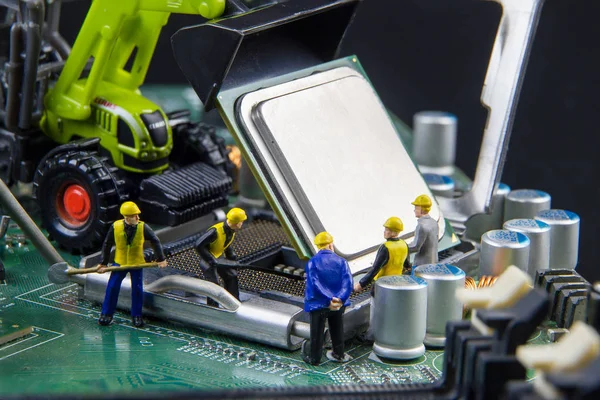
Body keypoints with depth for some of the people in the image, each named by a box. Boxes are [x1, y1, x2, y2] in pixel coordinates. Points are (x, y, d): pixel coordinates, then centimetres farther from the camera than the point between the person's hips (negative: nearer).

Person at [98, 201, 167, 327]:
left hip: (137, 263, 0)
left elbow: (155, 241, -2)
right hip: (120, 262, 0)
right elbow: (107, 245, -3)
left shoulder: (143, 227, -15)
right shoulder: (115, 227, -15)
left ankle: (136, 316, 16)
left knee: (137, 289, 0)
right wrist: (104, 263, -1)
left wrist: (161, 259, -3)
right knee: (112, 287, 0)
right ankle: (107, 314, 15)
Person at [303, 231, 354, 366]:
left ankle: (314, 358, 26)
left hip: (318, 304, -3)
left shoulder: (312, 262, -12)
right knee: (337, 331, 22)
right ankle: (339, 354, 36)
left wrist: (329, 300, -22)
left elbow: (315, 284, -22)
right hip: (338, 304, 3)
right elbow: (348, 283, -17)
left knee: (317, 333, 12)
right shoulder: (341, 261, -5)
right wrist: (340, 299, -24)